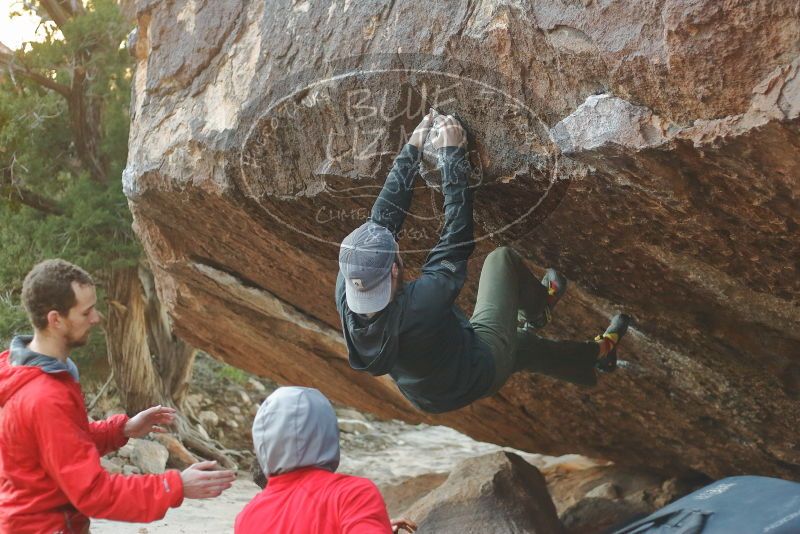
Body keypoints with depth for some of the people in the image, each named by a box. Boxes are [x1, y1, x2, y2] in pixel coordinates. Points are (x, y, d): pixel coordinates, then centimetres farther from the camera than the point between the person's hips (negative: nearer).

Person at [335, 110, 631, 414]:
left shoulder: (346, 297, -26)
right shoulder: (421, 302, -43)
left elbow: (381, 219, -15)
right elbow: (457, 239, -30)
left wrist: (411, 149, -12)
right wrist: (452, 155, -23)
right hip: (481, 374, -6)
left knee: (523, 343, 28)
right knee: (502, 259, 5)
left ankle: (598, 354, 54)